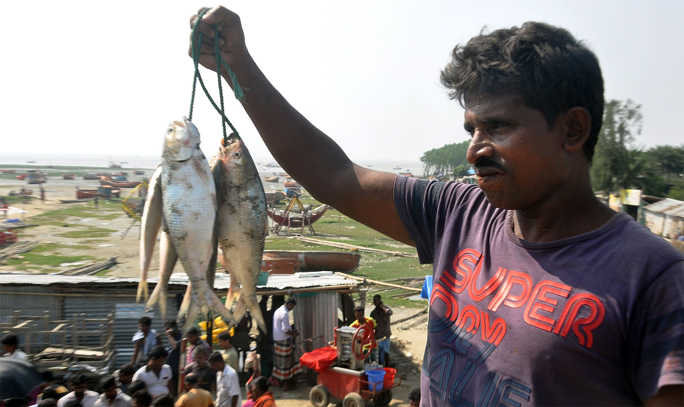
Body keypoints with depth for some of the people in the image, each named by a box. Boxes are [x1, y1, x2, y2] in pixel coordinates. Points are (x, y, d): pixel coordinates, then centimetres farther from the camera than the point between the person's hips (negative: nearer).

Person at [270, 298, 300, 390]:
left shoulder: (278, 311, 11)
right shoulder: (284, 313, -20)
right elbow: (285, 329, -24)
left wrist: (291, 330, 16)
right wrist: (293, 334, -8)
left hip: (277, 339, 9)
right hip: (284, 340, -9)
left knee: (279, 361, 17)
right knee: (286, 362, 0)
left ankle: (277, 380, 24)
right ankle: (287, 383, 8)